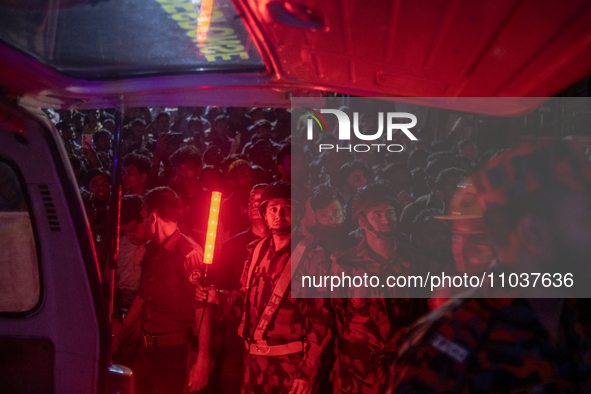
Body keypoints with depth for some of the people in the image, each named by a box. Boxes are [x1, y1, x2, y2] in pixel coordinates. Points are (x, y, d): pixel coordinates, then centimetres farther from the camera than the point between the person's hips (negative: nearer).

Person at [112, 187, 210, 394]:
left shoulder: (189, 254, -17)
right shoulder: (151, 251, 10)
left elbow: (202, 309, -19)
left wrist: (202, 359, -22)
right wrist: (122, 329, 25)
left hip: (174, 352, -7)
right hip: (147, 346, 7)